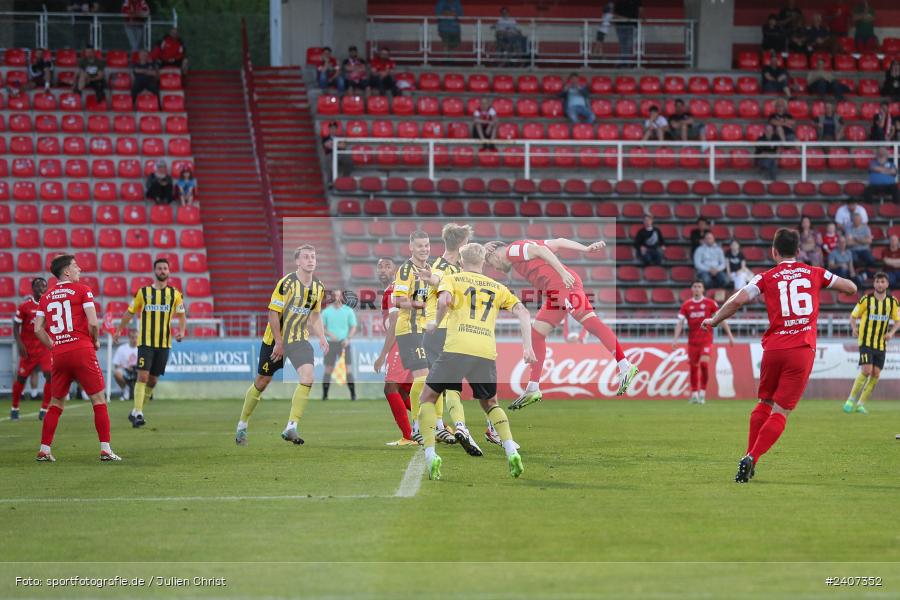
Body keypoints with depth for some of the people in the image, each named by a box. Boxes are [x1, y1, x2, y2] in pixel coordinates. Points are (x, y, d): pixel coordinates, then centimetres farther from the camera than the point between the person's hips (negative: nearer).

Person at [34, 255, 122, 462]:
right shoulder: (82, 290, -2)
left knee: (56, 403, 14)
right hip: (82, 350, -5)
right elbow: (93, 322, -10)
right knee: (99, 399, 1)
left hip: (58, 353, 5)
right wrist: (96, 341, 7)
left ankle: (44, 450, 9)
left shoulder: (46, 297, 12)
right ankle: (105, 449, -5)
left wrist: (53, 346, 16)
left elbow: (38, 329, 7)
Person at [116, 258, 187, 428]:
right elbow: (130, 313, 11)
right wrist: (119, 331, 11)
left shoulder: (175, 294, 7)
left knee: (153, 380, 7)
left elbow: (182, 316, 12)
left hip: (164, 343, 3)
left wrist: (181, 331, -7)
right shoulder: (143, 292, 3)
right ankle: (138, 413, -17)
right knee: (143, 376, -16)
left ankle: (136, 413, 21)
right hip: (145, 342, -3)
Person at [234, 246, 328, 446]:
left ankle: (291, 428, -18)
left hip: (300, 339, 4)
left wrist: (321, 337, 4)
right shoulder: (286, 283, -17)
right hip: (275, 339, -4)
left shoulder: (318, 287, 1)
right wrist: (279, 343, -17)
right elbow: (273, 313, -15)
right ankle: (242, 425, 26)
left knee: (307, 377, -20)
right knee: (261, 382, 7)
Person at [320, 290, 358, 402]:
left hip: (344, 343, -1)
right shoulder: (326, 311, 6)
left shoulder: (348, 311, 5)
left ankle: (353, 395, -4)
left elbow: (354, 327, 6)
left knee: (348, 370, -8)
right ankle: (325, 395, 7)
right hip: (330, 343, 1)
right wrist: (329, 334, -14)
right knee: (328, 370, 0)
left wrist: (348, 339, -11)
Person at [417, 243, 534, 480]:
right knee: (490, 403, 26)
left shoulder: (452, 279, 14)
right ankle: (511, 450, 3)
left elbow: (444, 300, -7)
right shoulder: (497, 287, 24)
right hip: (487, 353, 3)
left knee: (427, 398, 13)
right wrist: (527, 345, 9)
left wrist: (436, 323, 10)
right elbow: (522, 311, 13)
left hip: (457, 349, -3)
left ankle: (430, 455, -6)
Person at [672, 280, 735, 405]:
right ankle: (694, 394, 16)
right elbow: (680, 322, 3)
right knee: (693, 367, 4)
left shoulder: (710, 303, 0)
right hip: (692, 341, 2)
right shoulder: (686, 305, 5)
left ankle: (702, 393, -10)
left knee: (704, 363, -19)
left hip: (706, 340, -2)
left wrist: (730, 335, -1)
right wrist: (676, 338, -9)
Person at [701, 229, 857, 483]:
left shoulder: (767, 278, 4)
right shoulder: (814, 273, 8)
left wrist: (714, 320, 6)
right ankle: (752, 458, -18)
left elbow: (738, 300, -9)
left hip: (773, 348, 1)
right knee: (780, 412, -2)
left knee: (764, 404, 20)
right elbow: (851, 288, 19)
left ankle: (749, 457, 15)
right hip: (803, 350, -1)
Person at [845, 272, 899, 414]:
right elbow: (853, 316, 1)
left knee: (876, 375, -1)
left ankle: (861, 403, 11)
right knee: (866, 370, -18)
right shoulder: (866, 299, -7)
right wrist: (854, 328, -19)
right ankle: (851, 400, -5)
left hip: (881, 344, 4)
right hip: (866, 342, -4)